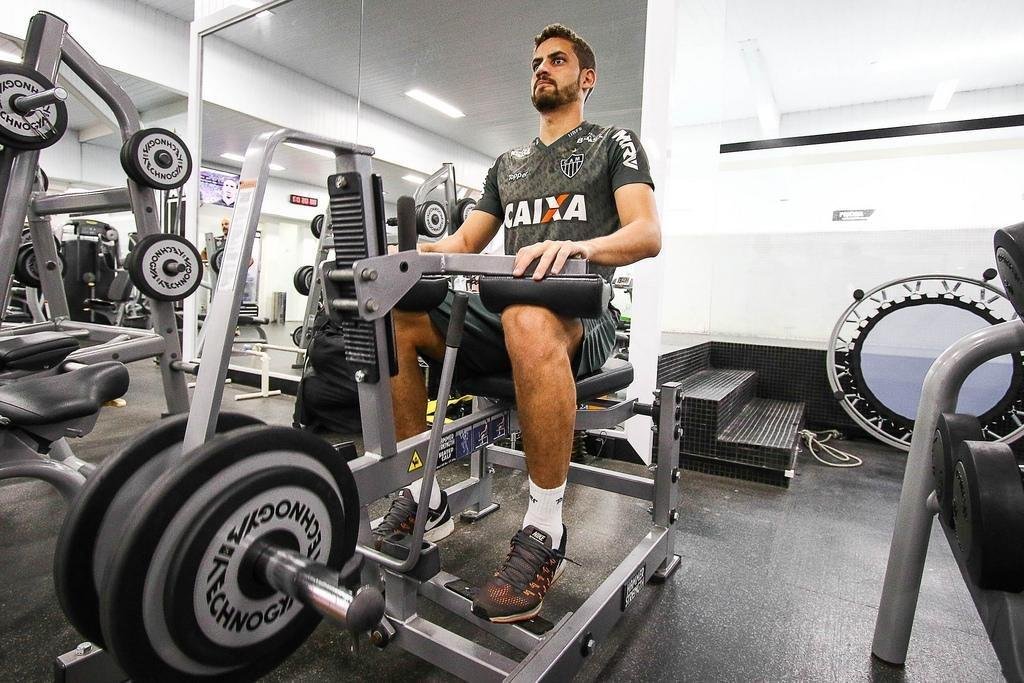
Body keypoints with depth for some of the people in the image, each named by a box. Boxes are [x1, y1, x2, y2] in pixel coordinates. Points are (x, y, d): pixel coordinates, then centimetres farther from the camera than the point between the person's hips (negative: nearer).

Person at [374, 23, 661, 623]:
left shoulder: (614, 143, 8)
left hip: (581, 316, -5)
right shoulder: (508, 164, 25)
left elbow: (648, 233, -9)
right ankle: (426, 500, -5)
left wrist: (578, 244, -30)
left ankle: (544, 533, -22)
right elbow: (464, 243, 20)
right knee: (391, 318, -15)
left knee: (529, 322, -41)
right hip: (504, 312, 6)